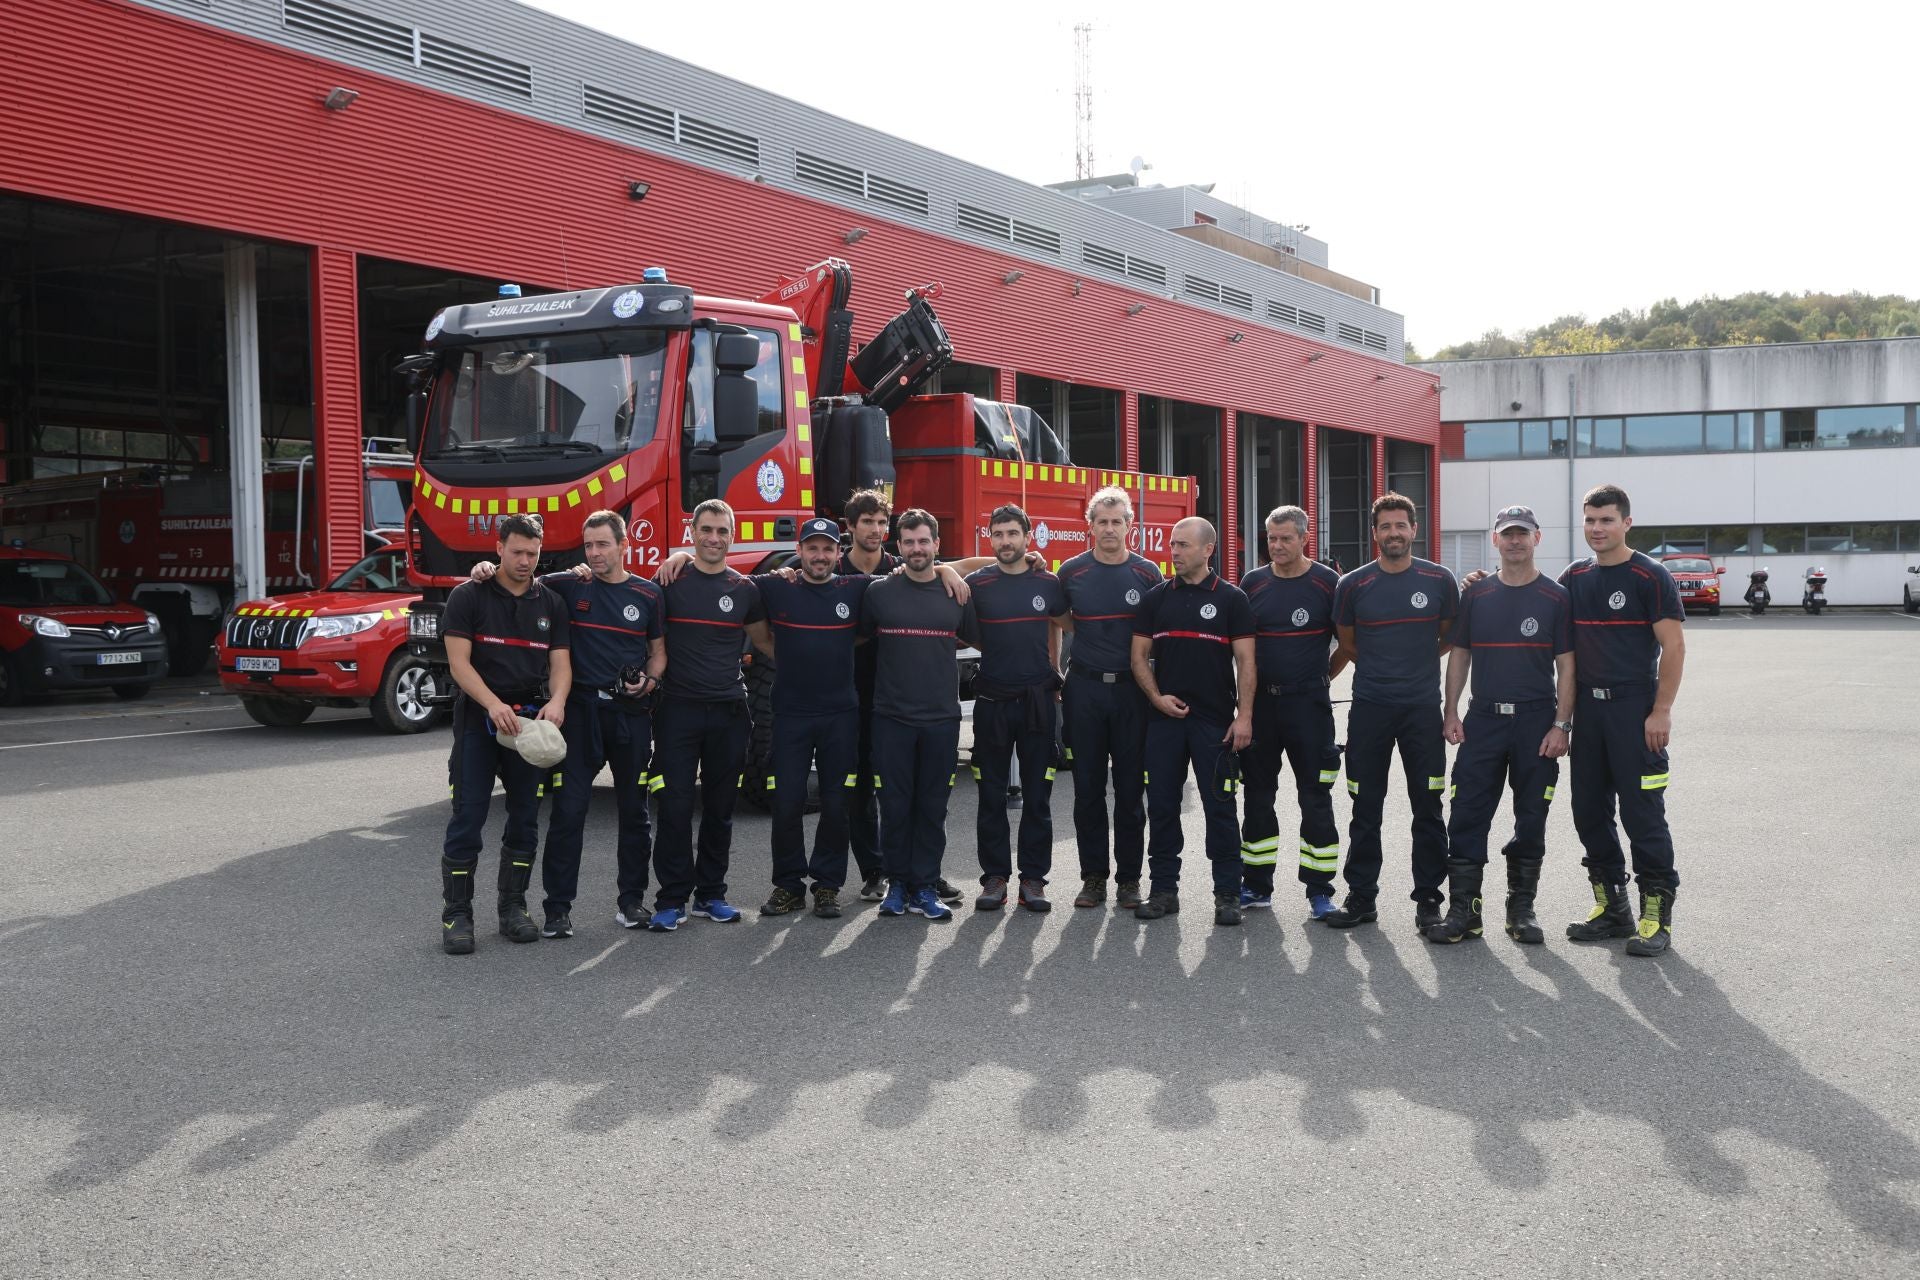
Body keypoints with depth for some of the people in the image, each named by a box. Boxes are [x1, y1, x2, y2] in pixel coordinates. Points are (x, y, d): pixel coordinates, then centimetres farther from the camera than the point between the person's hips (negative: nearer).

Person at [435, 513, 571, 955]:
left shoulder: (551, 604, 10)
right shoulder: (468, 596, -1)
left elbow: (560, 663, 4)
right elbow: (459, 661, -9)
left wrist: (556, 702, -18)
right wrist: (493, 705, -25)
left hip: (531, 720, 4)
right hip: (478, 720, -4)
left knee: (525, 817, 7)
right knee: (468, 817, -5)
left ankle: (513, 907, 18)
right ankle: (456, 914, 1)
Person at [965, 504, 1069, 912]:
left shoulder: (1049, 584, 2)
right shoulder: (976, 584, -1)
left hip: (1038, 702, 1)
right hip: (992, 702, -1)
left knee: (1038, 795, 4)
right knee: (992, 796, 4)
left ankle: (1033, 878, 11)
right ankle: (995, 877, 11)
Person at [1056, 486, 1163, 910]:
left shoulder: (1147, 573, 1)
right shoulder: (1072, 572, 2)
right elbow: (1061, 621, 16)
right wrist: (1092, 639, 4)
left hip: (1131, 689, -1)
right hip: (1084, 688, 1)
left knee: (1131, 789, 3)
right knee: (1088, 788, 5)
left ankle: (1129, 879, 11)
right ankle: (1093, 876, 14)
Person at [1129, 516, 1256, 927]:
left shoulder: (1231, 599, 0)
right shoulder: (1156, 598, 9)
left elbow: (1245, 660, -4)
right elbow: (1140, 655, 9)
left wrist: (1244, 716, -11)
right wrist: (1157, 697, -6)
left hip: (1215, 721, -3)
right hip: (1164, 719, 3)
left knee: (1220, 807, 0)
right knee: (1161, 804, 6)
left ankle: (1227, 894, 7)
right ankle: (1164, 889, 15)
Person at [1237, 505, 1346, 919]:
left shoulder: (1328, 583, -3)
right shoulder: (1252, 583, 6)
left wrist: (1325, 673, 3)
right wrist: (1249, 682, 8)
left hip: (1308, 702, -3)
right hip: (1259, 699, 3)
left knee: (1315, 796, -1)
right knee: (1257, 793, 9)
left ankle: (1319, 890, 6)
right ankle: (1256, 885, 19)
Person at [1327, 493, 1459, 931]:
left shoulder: (1440, 580, 0)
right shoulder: (1353, 585, 0)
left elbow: (1449, 637, 14)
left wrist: (1415, 662, 11)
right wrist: (1381, 666, 11)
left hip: (1423, 706, 0)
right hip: (1369, 708, 0)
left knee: (1428, 808, 3)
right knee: (1366, 808, 6)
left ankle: (1428, 900, 12)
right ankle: (1361, 897, 15)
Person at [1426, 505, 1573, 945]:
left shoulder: (1556, 597, 1)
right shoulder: (1476, 594, 8)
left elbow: (1566, 665, -1)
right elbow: (1459, 654, 11)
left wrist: (1561, 725, -9)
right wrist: (1450, 713, 3)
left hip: (1537, 722, -2)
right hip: (1482, 719, 2)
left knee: (1531, 821, 6)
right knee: (1466, 817, -2)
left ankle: (1521, 908, 17)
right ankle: (1463, 909, 3)